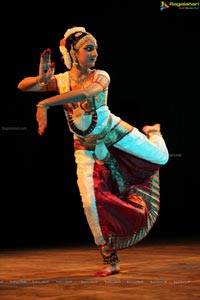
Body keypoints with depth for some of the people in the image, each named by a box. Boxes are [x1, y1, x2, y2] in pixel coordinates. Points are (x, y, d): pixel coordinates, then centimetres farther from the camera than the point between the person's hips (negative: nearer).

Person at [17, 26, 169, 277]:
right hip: (86, 147, 1)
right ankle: (110, 261, 1)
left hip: (114, 133, -1)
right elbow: (22, 86, -18)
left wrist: (44, 104, -52)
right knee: (90, 200, -11)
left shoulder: (101, 77, -20)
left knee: (161, 158, 9)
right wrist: (41, 79, -41)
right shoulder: (60, 80, -12)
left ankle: (151, 132, 50)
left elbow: (85, 92, -43)